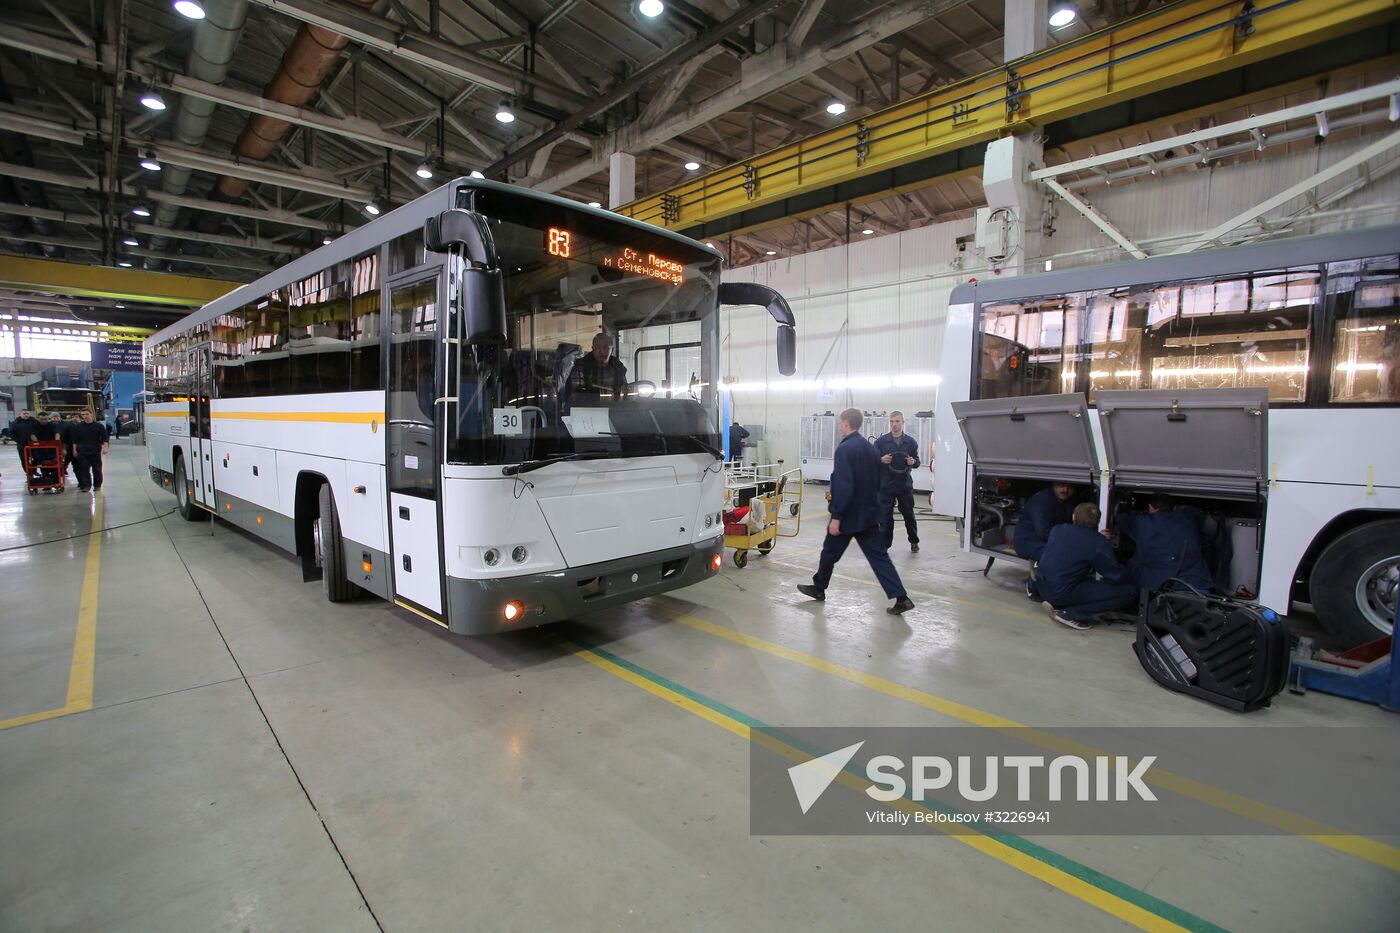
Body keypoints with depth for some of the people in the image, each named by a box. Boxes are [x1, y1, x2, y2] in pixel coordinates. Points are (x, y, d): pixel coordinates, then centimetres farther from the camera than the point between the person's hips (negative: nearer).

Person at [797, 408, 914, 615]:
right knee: (879, 555, 6)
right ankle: (901, 598, 0)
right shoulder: (870, 448, 10)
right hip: (869, 513, 7)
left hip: (849, 514, -7)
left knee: (830, 552, 12)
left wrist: (836, 516, -21)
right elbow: (877, 481, 17)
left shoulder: (845, 449, -17)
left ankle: (818, 588, 29)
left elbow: (843, 485, -24)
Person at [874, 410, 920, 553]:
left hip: (905, 485, 2)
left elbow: (917, 462, 10)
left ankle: (914, 541, 34)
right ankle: (884, 545, 9)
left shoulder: (911, 442, 4)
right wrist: (881, 460, -20)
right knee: (885, 517, 0)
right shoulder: (881, 441, -2)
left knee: (909, 515, 14)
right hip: (886, 485, -1)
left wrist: (913, 462, -13)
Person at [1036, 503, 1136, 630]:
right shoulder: (1098, 544, -13)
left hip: (1042, 586, 7)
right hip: (1062, 592, -7)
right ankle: (1069, 614, -7)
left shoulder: (1057, 529, 4)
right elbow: (1117, 577, -7)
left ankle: (1057, 603, 12)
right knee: (1129, 591, -3)